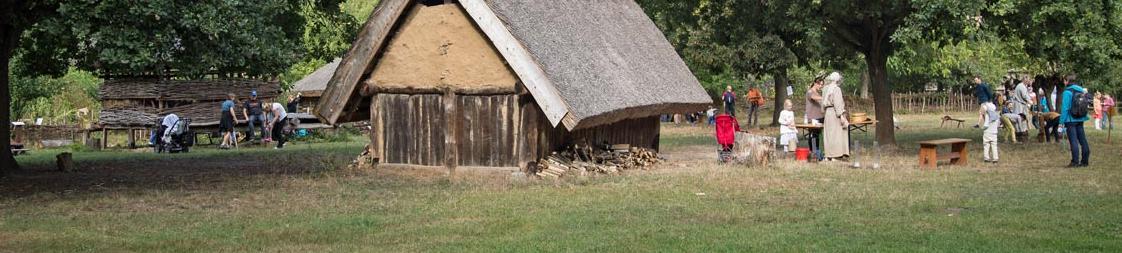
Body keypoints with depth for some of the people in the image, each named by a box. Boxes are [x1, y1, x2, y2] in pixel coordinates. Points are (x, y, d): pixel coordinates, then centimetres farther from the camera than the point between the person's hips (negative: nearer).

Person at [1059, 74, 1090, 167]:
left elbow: (1065, 107, -16)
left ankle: (1075, 161, -5)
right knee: (1082, 140, 10)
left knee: (1073, 140, -4)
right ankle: (1085, 160, 14)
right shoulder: (1081, 90, 9)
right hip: (1080, 119, 7)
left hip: (1071, 120, -7)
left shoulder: (1068, 92, -13)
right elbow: (1086, 104, 12)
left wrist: (1062, 121, -12)